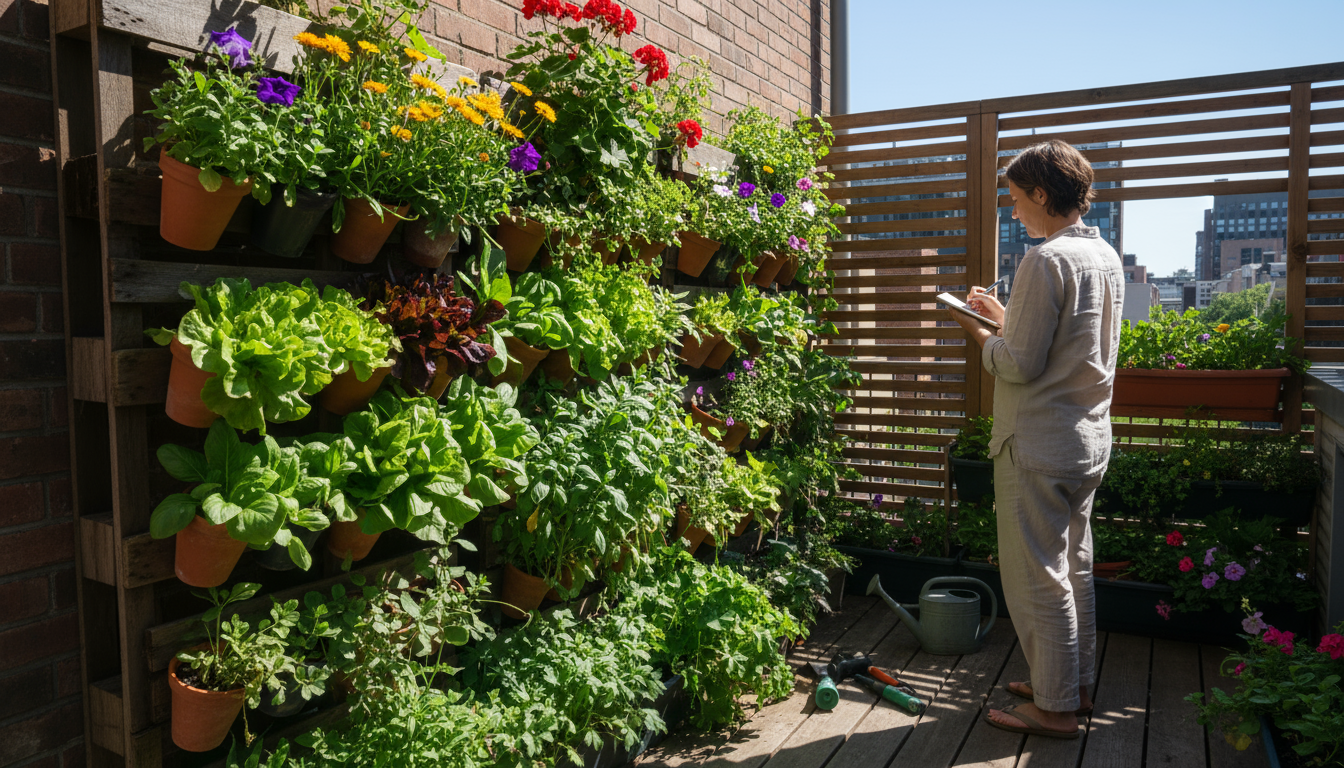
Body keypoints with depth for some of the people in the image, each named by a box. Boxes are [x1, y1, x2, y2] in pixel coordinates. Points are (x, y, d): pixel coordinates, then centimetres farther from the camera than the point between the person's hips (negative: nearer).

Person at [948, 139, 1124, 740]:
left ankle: (1055, 708, 13)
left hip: (1038, 447, -9)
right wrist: (1007, 319, 17)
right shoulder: (1107, 257, 10)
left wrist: (981, 334, -2)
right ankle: (1077, 684, 32)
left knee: (1037, 578, 2)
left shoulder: (1045, 260, -19)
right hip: (1089, 438, 9)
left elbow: (1020, 365, -20)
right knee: (1075, 567, 19)